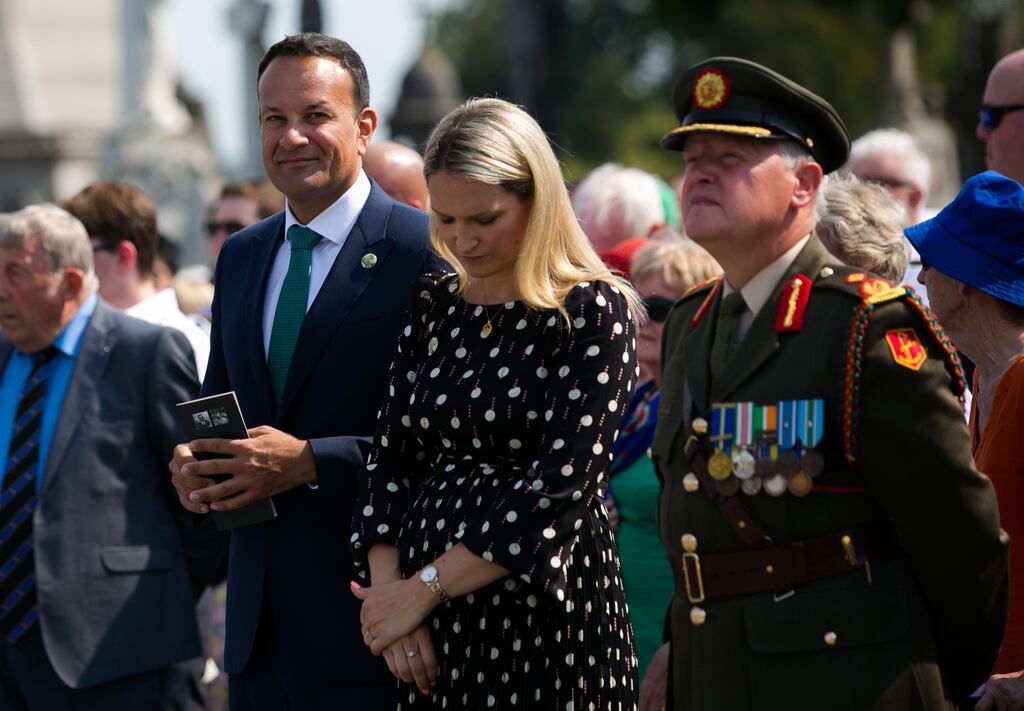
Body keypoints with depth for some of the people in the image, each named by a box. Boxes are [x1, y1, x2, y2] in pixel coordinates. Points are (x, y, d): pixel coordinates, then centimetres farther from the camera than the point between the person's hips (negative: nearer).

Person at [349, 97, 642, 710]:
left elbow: (563, 486, -16)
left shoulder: (595, 313, -9)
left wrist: (425, 587, -15)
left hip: (545, 614, -5)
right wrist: (389, 589, -10)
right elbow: (391, 457, 6)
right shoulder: (434, 308, 9)